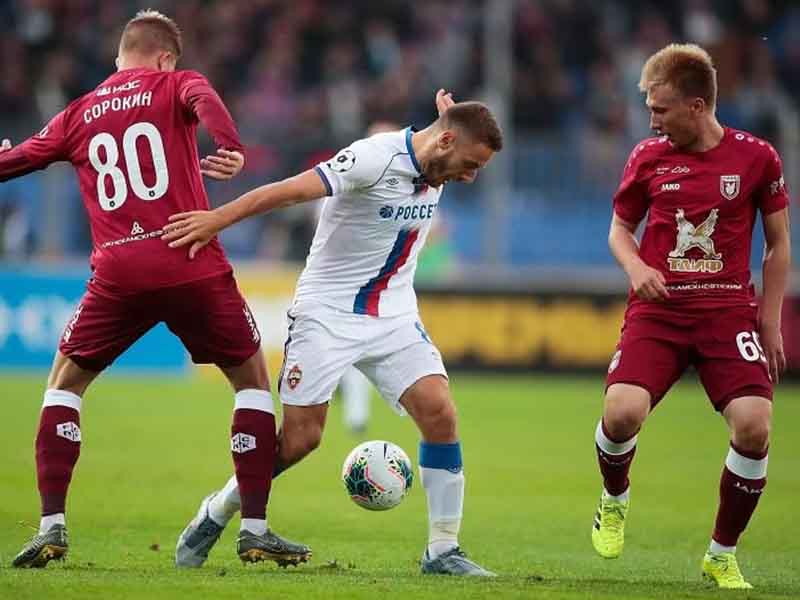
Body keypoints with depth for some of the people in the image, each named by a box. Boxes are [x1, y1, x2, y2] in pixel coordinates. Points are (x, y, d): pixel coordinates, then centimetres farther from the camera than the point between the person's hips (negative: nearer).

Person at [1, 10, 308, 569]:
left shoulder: (78, 115, 16)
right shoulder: (176, 85, 7)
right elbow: (204, 101, -16)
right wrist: (232, 149, -35)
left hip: (118, 272, 2)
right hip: (192, 266, -2)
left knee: (65, 383, 20)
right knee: (253, 378, 15)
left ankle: (52, 526, 6)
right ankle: (255, 529, 9)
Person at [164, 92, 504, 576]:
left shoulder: (433, 169, 4)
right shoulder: (376, 158, -21)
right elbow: (288, 191, -25)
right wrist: (216, 220, -29)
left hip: (394, 316, 6)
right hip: (328, 313, -6)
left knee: (440, 413, -13)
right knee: (300, 437, -6)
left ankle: (443, 550, -7)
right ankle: (218, 513, 19)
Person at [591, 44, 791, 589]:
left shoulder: (756, 157, -1)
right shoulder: (649, 157, 4)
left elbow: (779, 245, 8)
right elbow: (621, 227, 17)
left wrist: (770, 323, 4)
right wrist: (636, 267, -5)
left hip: (729, 308, -1)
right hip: (657, 309, 1)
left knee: (754, 426, -19)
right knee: (623, 412, -23)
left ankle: (723, 555, 3)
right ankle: (615, 500, 13)